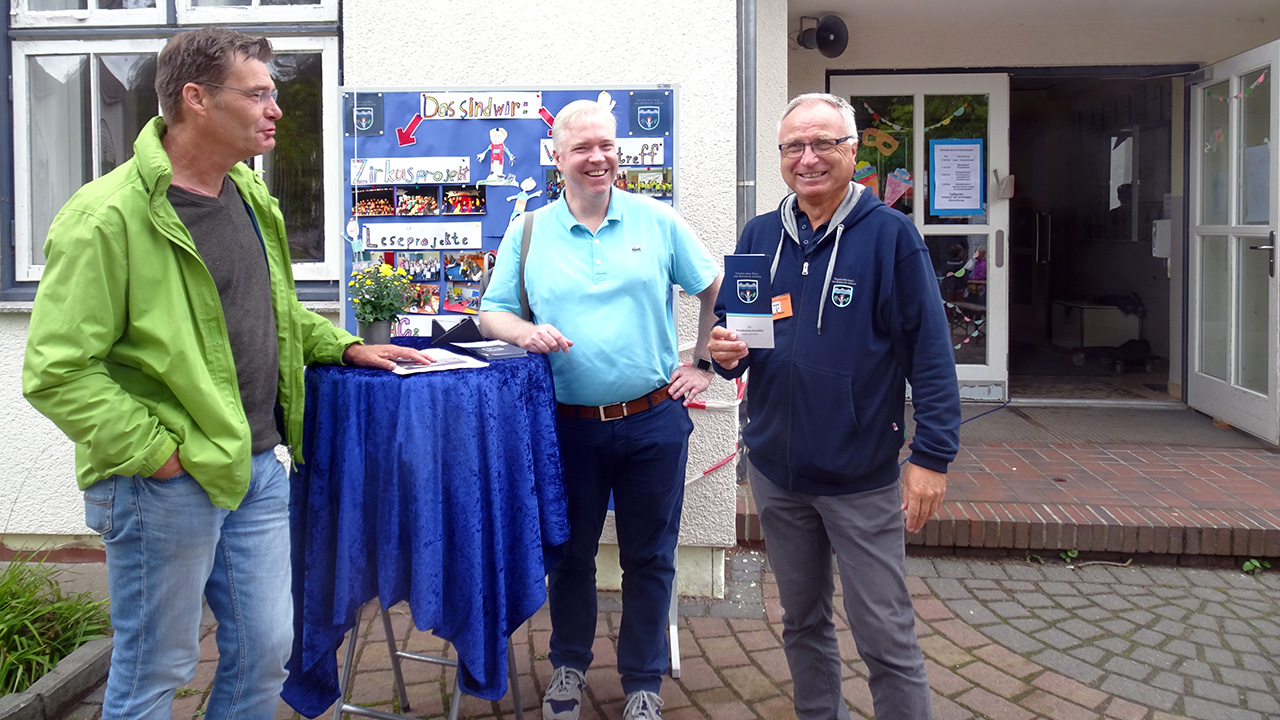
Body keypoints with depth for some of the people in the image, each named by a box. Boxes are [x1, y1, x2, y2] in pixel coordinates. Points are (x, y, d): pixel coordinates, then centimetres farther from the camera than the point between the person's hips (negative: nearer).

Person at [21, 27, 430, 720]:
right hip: (165, 487, -7)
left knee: (266, 651, 16)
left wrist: (344, 346, 15)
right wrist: (156, 450, -19)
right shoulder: (107, 216, -16)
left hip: (258, 467, 7)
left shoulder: (248, 194, 9)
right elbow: (55, 372, -18)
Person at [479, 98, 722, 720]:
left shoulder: (657, 221, 2)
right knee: (570, 552, 15)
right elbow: (491, 312, 6)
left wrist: (704, 366, 4)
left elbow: (716, 291, 9)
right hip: (570, 427, 1)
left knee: (649, 557, 11)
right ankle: (569, 664, 39)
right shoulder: (527, 232, 4)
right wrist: (525, 331, -15)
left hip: (653, 420, 0)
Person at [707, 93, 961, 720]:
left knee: (886, 638, 3)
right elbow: (727, 326, 12)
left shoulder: (890, 234, -8)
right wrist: (725, 352, -11)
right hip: (775, 469, 5)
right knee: (802, 621, 20)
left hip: (861, 476, -4)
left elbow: (930, 353, -10)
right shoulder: (759, 235, 5)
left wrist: (932, 456, -14)